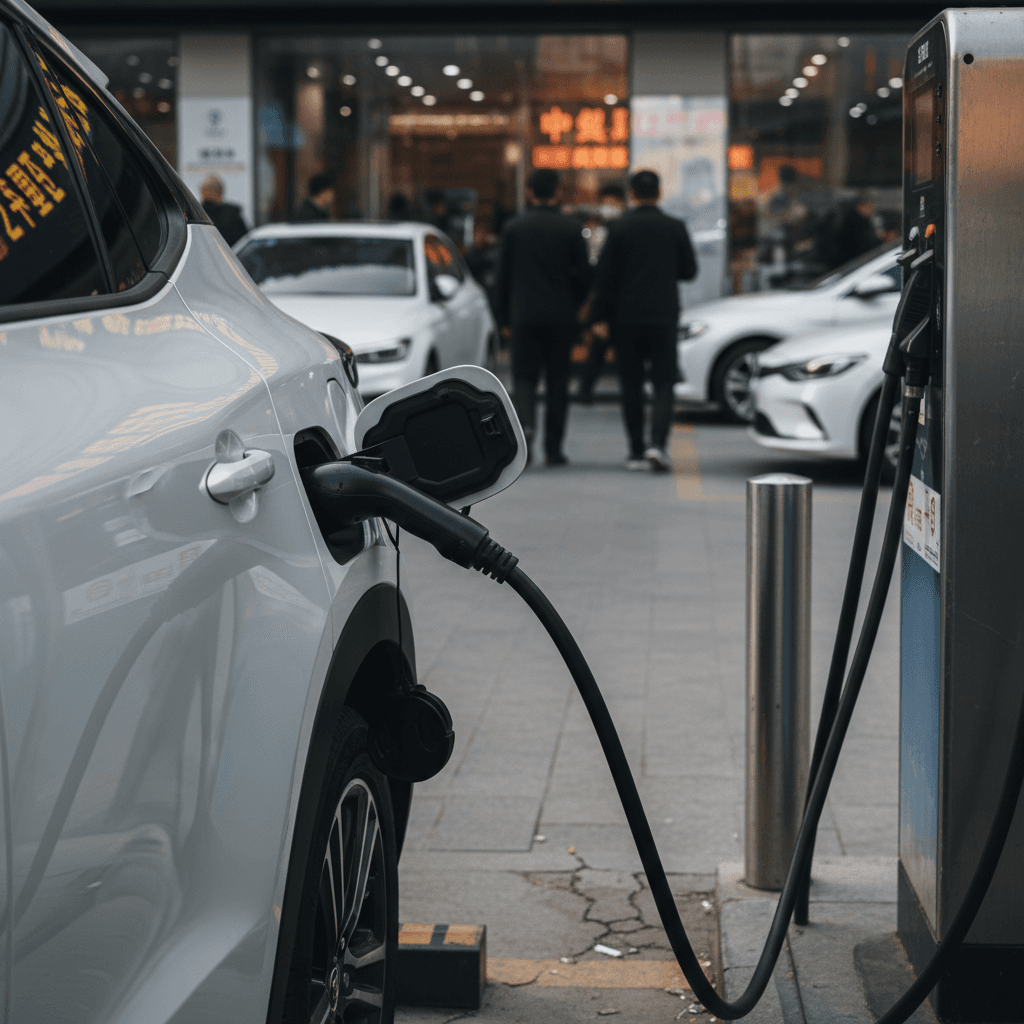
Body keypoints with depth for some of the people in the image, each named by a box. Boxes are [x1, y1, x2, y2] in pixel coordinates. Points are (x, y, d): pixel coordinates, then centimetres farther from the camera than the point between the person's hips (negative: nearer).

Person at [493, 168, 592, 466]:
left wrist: (503, 318, 11)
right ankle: (553, 448, 8)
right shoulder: (571, 229, -2)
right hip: (561, 318, 0)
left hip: (524, 317, 0)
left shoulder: (514, 228, 0)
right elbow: (583, 276, 0)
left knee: (524, 378, 4)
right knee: (557, 383, 7)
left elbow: (502, 277, 2)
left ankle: (525, 424, -24)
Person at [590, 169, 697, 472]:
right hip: (663, 318, 0)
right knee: (663, 385, 2)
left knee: (631, 388, 8)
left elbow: (604, 275, -5)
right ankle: (657, 443, -18)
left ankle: (636, 452, 9)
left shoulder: (619, 228, -3)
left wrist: (600, 317, -2)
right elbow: (689, 271, 8)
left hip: (626, 319, 0)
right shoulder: (675, 228, 0)